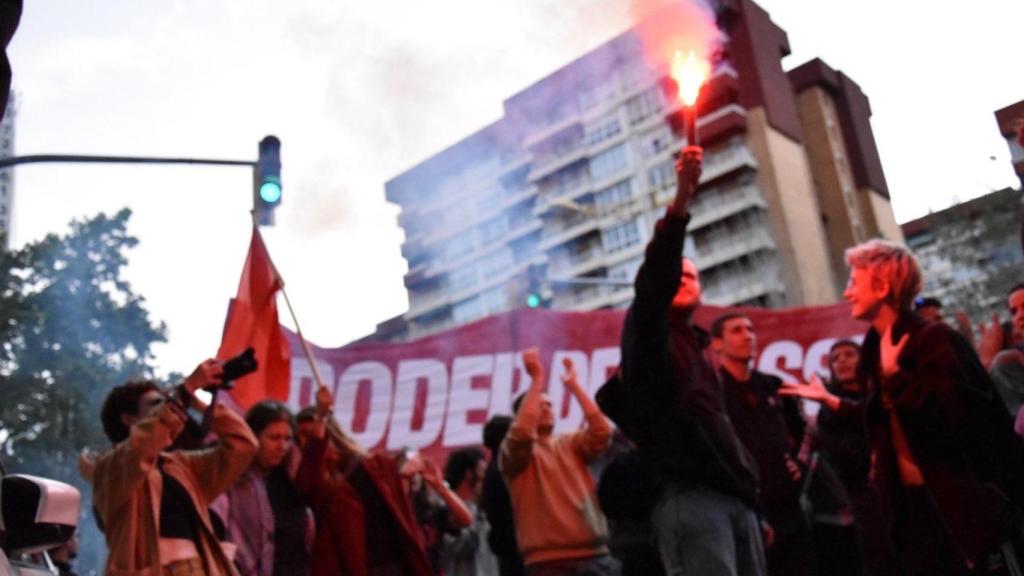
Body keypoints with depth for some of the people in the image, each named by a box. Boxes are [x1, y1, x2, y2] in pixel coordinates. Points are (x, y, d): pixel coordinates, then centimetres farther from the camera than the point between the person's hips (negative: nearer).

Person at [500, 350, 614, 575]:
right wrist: (537, 380, -17)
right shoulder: (514, 451, 2)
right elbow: (522, 433, -20)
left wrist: (574, 386, -4)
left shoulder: (570, 443, 14)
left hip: (594, 554, 4)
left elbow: (602, 430, -3)